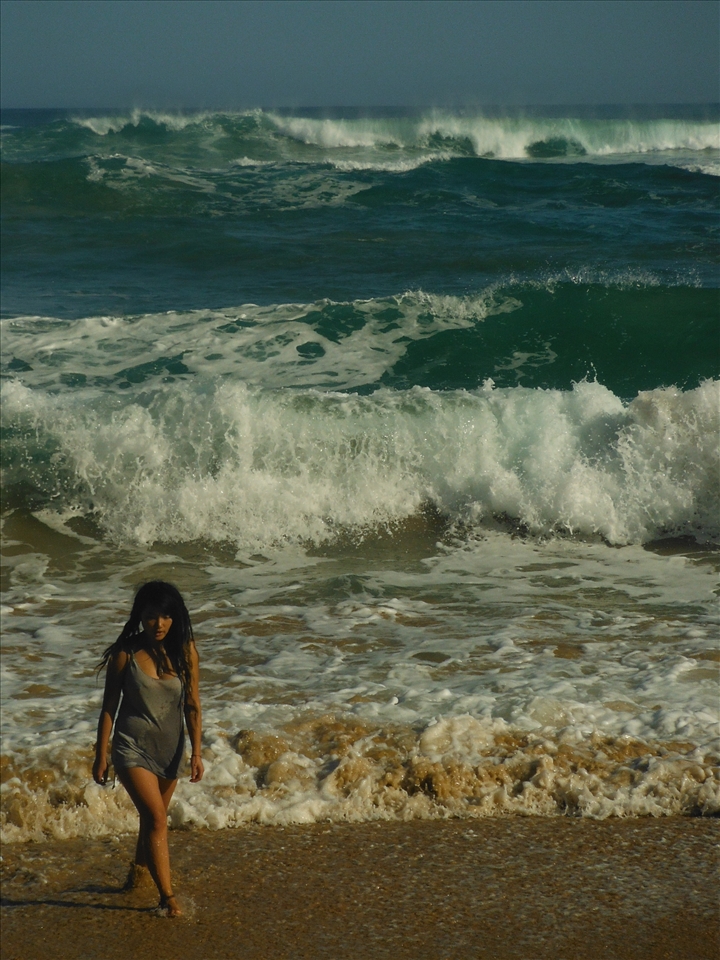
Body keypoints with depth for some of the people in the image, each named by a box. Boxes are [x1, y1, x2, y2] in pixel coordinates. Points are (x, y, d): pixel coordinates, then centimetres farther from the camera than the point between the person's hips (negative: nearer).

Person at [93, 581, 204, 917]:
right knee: (157, 818, -14)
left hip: (170, 747, 4)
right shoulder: (125, 653, -13)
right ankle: (167, 895, -11)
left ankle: (138, 870, 44)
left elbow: (192, 706, -1)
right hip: (132, 747, -3)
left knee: (152, 816, 19)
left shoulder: (185, 651, -6)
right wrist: (101, 756, -3)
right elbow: (109, 707, -5)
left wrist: (196, 754, -4)